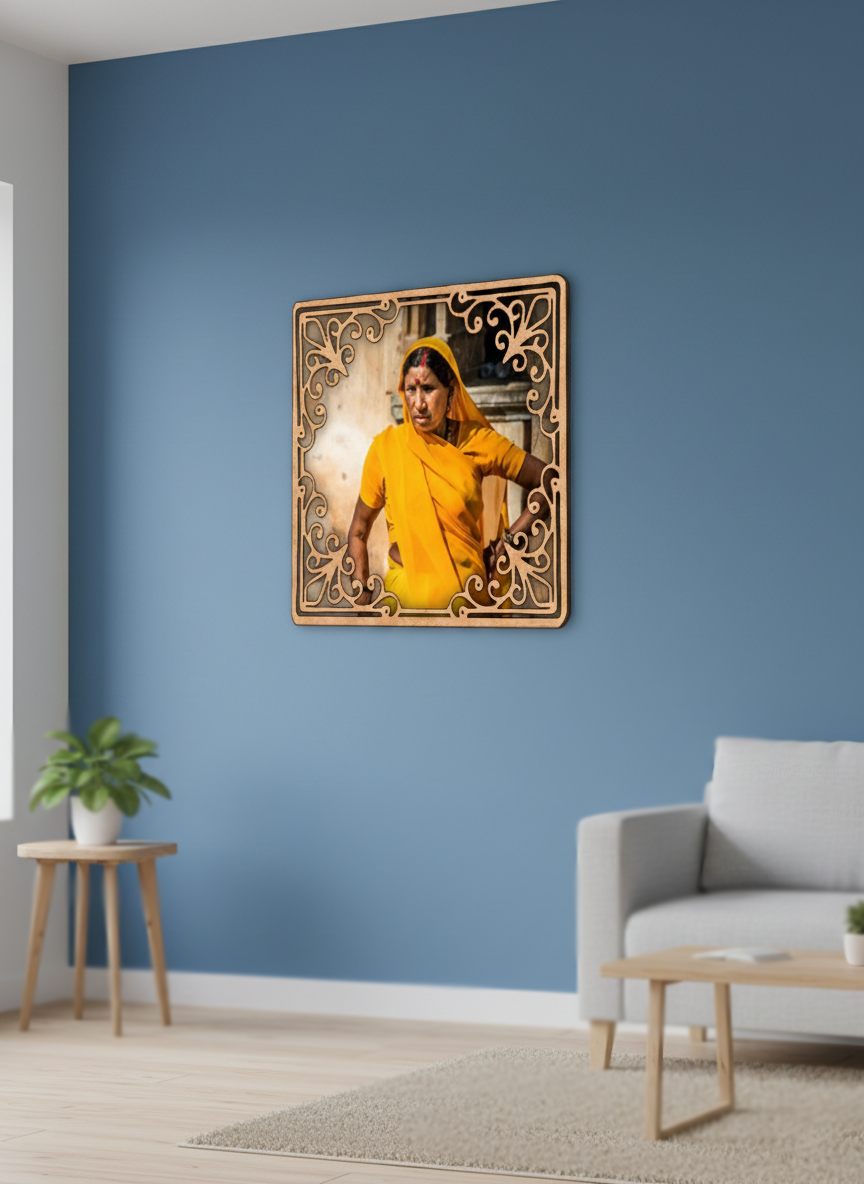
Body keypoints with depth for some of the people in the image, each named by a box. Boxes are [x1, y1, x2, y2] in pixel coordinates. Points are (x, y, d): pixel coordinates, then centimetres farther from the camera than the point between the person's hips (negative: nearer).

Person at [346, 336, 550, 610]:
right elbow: (358, 532, 8)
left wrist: (508, 539, 3)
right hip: (404, 593, 0)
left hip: (468, 592, 0)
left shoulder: (477, 442, -1)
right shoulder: (386, 447, -1)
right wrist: (363, 597, -1)